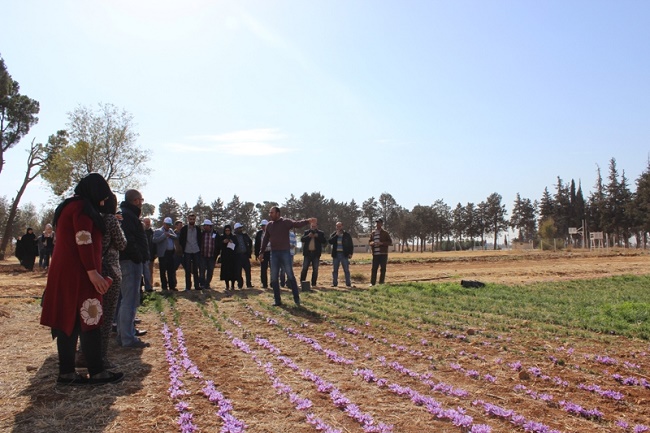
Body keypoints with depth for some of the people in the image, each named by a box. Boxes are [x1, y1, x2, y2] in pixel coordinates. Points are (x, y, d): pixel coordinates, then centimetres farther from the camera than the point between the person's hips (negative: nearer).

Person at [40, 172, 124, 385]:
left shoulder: (70, 206, 21)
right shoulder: (82, 207, -10)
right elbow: (83, 240, -19)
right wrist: (93, 272, -23)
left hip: (65, 272, 10)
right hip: (77, 274, -10)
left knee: (69, 321, 10)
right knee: (90, 320, -6)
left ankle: (66, 372, 13)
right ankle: (97, 372, -1)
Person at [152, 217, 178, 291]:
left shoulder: (171, 230, 18)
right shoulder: (158, 231, 0)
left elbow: (176, 238, 8)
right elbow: (155, 240, -14)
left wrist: (170, 235, -8)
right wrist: (164, 235, -16)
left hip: (171, 253, 5)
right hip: (163, 254, -5)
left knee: (171, 271, 7)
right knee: (163, 271, 0)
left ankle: (172, 286, 13)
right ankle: (164, 287, 6)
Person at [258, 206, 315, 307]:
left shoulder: (286, 222, -6)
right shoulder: (269, 225, 9)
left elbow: (297, 224, -22)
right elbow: (265, 239, 16)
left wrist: (308, 221, -40)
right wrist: (261, 252, 15)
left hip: (285, 253, -5)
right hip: (274, 253, 5)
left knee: (290, 276, -2)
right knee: (274, 278, 5)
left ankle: (296, 298, 6)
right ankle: (278, 300, 13)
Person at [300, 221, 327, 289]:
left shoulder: (320, 233, 6)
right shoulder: (306, 232, 9)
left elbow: (325, 242, -4)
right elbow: (302, 239, -3)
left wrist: (318, 236, -15)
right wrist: (308, 236, -18)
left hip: (316, 254, 0)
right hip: (307, 253, 0)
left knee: (315, 269, 3)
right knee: (304, 268, -1)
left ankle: (314, 283, 9)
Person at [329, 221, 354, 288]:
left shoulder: (347, 235, 4)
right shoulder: (333, 235, 9)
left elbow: (351, 245, 5)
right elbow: (330, 242, -8)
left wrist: (350, 253, -5)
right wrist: (336, 235, -12)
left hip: (344, 254, -2)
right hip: (336, 254, 2)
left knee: (346, 270, -2)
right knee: (334, 270, 5)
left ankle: (348, 284, 2)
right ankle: (334, 283, 12)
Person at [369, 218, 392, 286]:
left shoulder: (385, 233, 2)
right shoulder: (373, 233, 12)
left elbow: (390, 242, -1)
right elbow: (369, 242, 18)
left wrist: (382, 243, -15)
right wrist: (372, 243, -7)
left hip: (383, 254, -2)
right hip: (375, 254, 3)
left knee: (383, 269, 2)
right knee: (374, 269, 1)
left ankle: (381, 282, 9)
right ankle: (372, 282, 6)